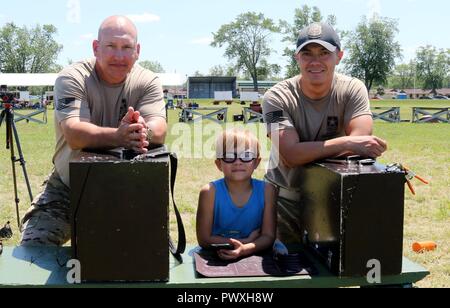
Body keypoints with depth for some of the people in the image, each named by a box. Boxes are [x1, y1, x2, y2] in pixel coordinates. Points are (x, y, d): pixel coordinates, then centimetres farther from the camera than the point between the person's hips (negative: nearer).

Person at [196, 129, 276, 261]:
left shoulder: (266, 190, -4)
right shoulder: (210, 192, -10)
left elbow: (268, 236, -5)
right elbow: (204, 239, -10)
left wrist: (244, 249, -24)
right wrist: (248, 241, -13)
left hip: (253, 257, 3)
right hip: (216, 260, -2)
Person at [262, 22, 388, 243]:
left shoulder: (353, 90, -10)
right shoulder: (277, 97, -15)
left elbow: (362, 143, -24)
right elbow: (290, 155, -28)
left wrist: (308, 152, -28)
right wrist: (346, 143, -35)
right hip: (285, 199, -1)